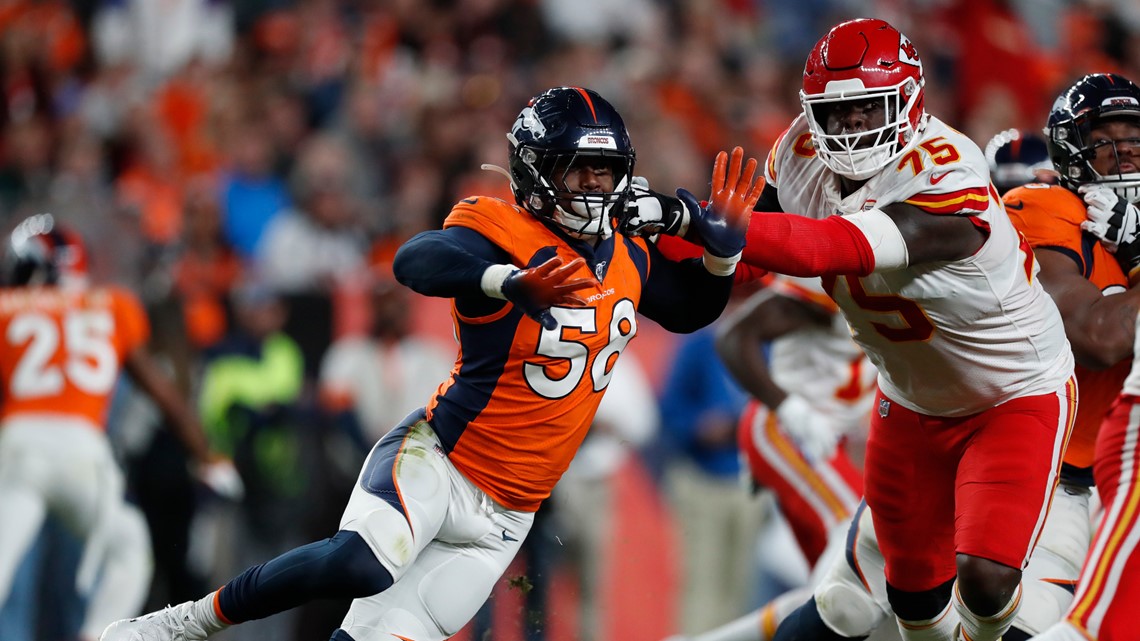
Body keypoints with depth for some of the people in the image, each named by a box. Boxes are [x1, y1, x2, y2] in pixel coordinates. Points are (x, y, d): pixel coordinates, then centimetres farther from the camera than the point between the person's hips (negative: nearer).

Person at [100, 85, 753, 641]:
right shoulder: (503, 235, -14)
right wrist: (514, 282, -53)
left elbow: (692, 311, 26)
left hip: (501, 514, 6)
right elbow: (418, 261, -35)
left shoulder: (629, 261, 8)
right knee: (362, 561, -34)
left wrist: (722, 251, 3)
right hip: (434, 462, -6)